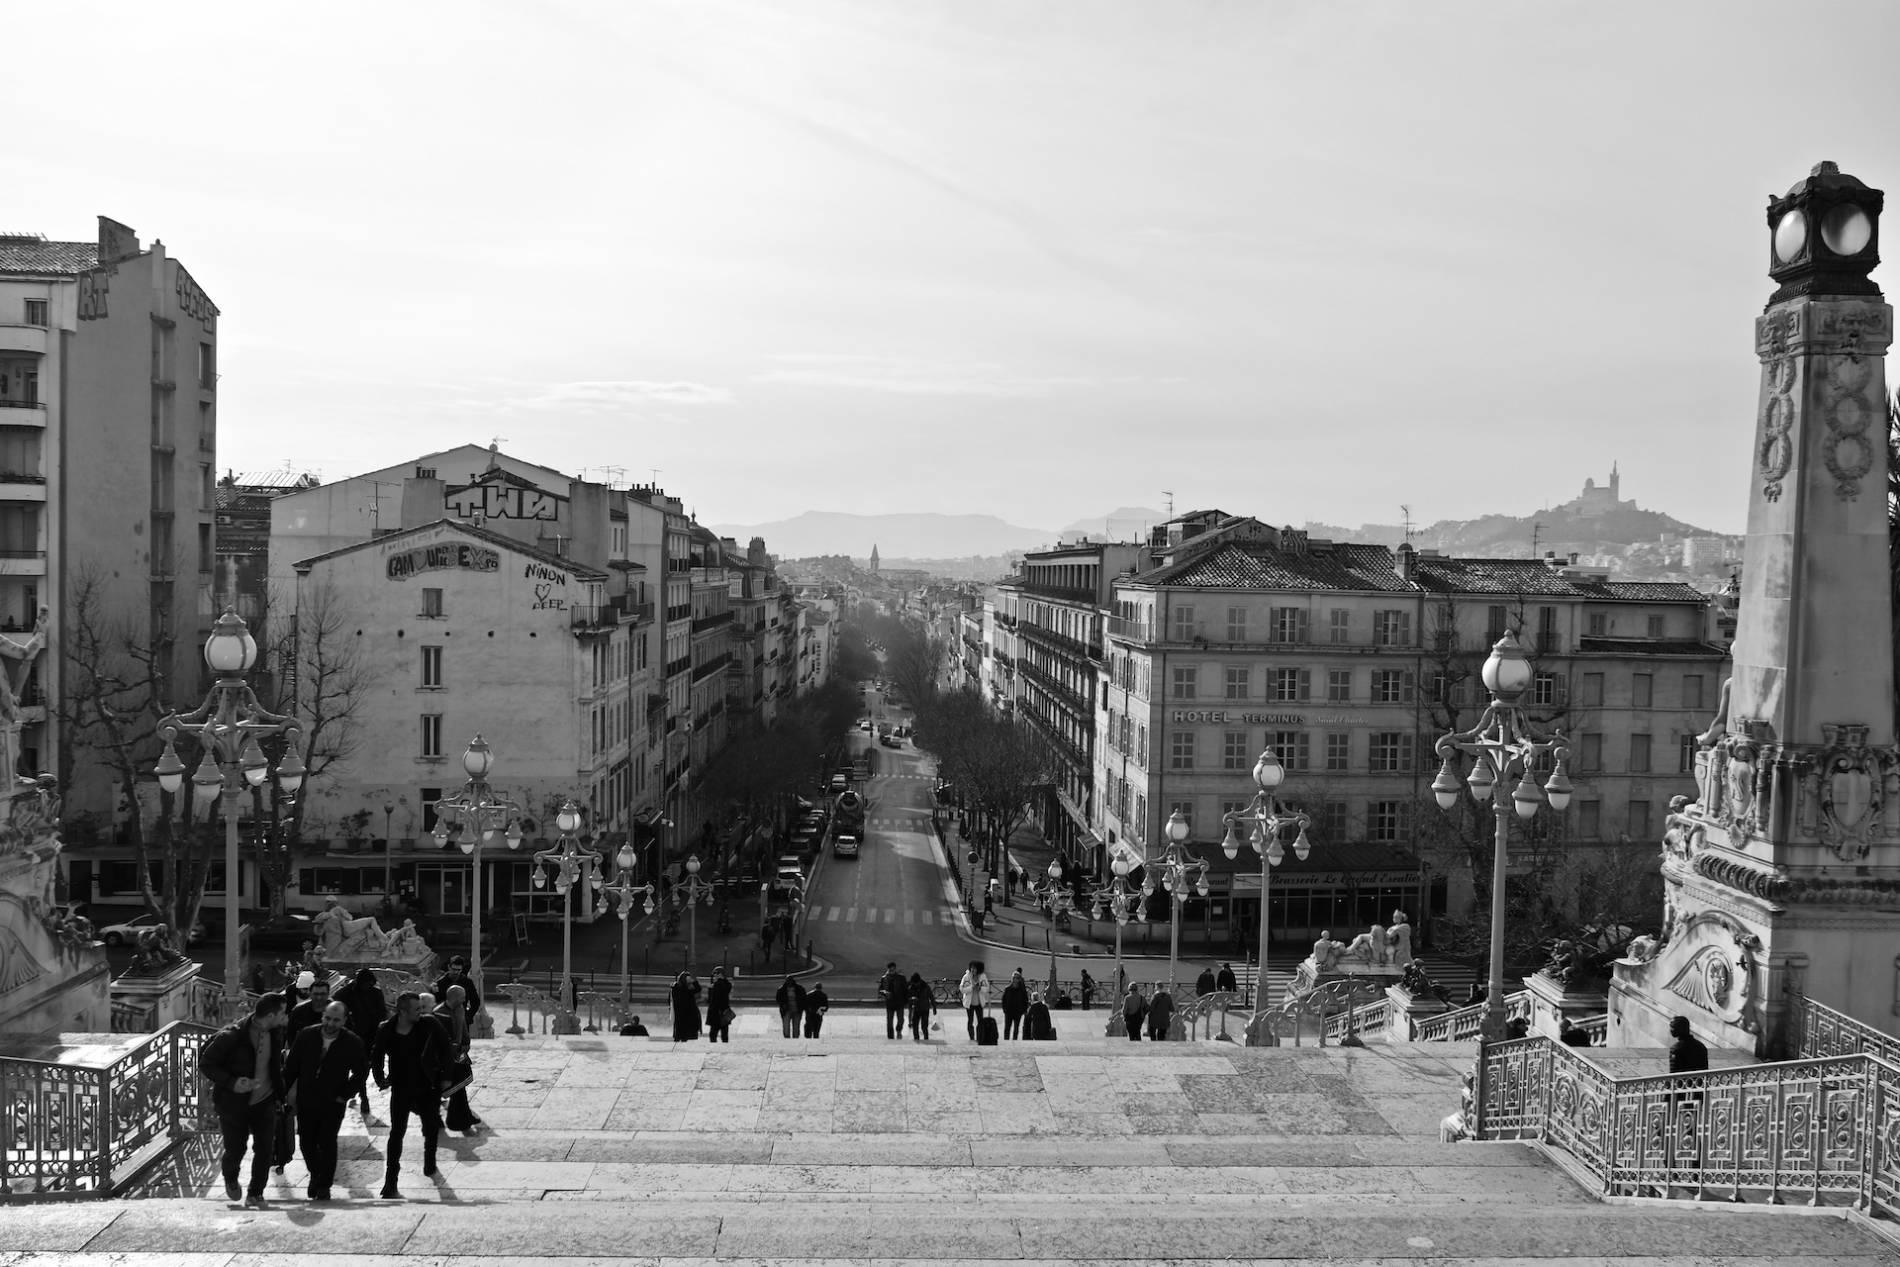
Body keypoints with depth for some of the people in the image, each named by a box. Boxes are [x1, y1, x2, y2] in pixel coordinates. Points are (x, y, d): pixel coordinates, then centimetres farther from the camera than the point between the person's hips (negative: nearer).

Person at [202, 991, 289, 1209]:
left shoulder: (275, 1032, -4)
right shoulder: (231, 1035, -23)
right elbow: (205, 1063, -15)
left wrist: (279, 1093, 9)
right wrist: (231, 1083, -27)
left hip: (264, 1101, 4)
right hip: (233, 1103, -4)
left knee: (264, 1150, 0)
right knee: (235, 1150, 6)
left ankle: (255, 1194, 18)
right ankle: (230, 1177, 41)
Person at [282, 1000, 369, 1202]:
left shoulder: (353, 1043, -11)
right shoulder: (306, 1035, -6)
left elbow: (361, 1072, 1)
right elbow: (291, 1066, 4)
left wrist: (345, 1095, -5)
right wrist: (287, 1089, 1)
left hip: (332, 1103, -3)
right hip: (306, 1100, 3)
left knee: (327, 1143, -6)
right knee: (307, 1142, 10)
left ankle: (324, 1186, 9)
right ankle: (315, 1175, 35)